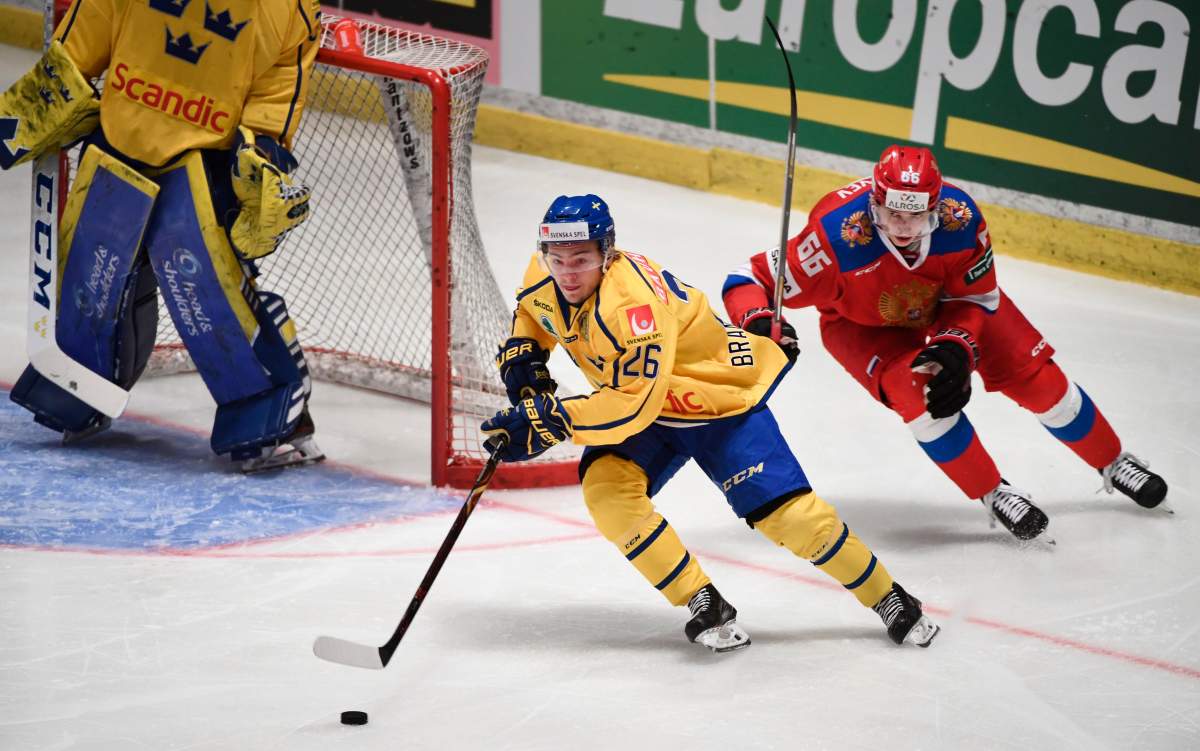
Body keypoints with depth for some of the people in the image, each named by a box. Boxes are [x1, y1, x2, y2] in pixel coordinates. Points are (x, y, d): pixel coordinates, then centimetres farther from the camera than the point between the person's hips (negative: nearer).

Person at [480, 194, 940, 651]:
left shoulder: (631, 303, -36)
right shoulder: (543, 279, -12)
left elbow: (634, 406, -40)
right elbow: (530, 312, 14)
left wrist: (552, 421, -41)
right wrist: (522, 357, -5)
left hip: (720, 398, -7)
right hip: (629, 400, 7)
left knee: (785, 513, -12)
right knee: (605, 489, -21)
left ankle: (889, 600, 8)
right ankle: (705, 605, -11)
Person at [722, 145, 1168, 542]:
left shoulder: (960, 217, -33)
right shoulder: (838, 236, -40)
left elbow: (975, 298, -14)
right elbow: (748, 280, -32)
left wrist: (953, 349, -29)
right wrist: (758, 325, -50)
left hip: (947, 300, 2)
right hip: (863, 324, -2)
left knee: (1032, 374, -2)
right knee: (915, 390, -28)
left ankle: (1112, 464, 23)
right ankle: (993, 495, -9)